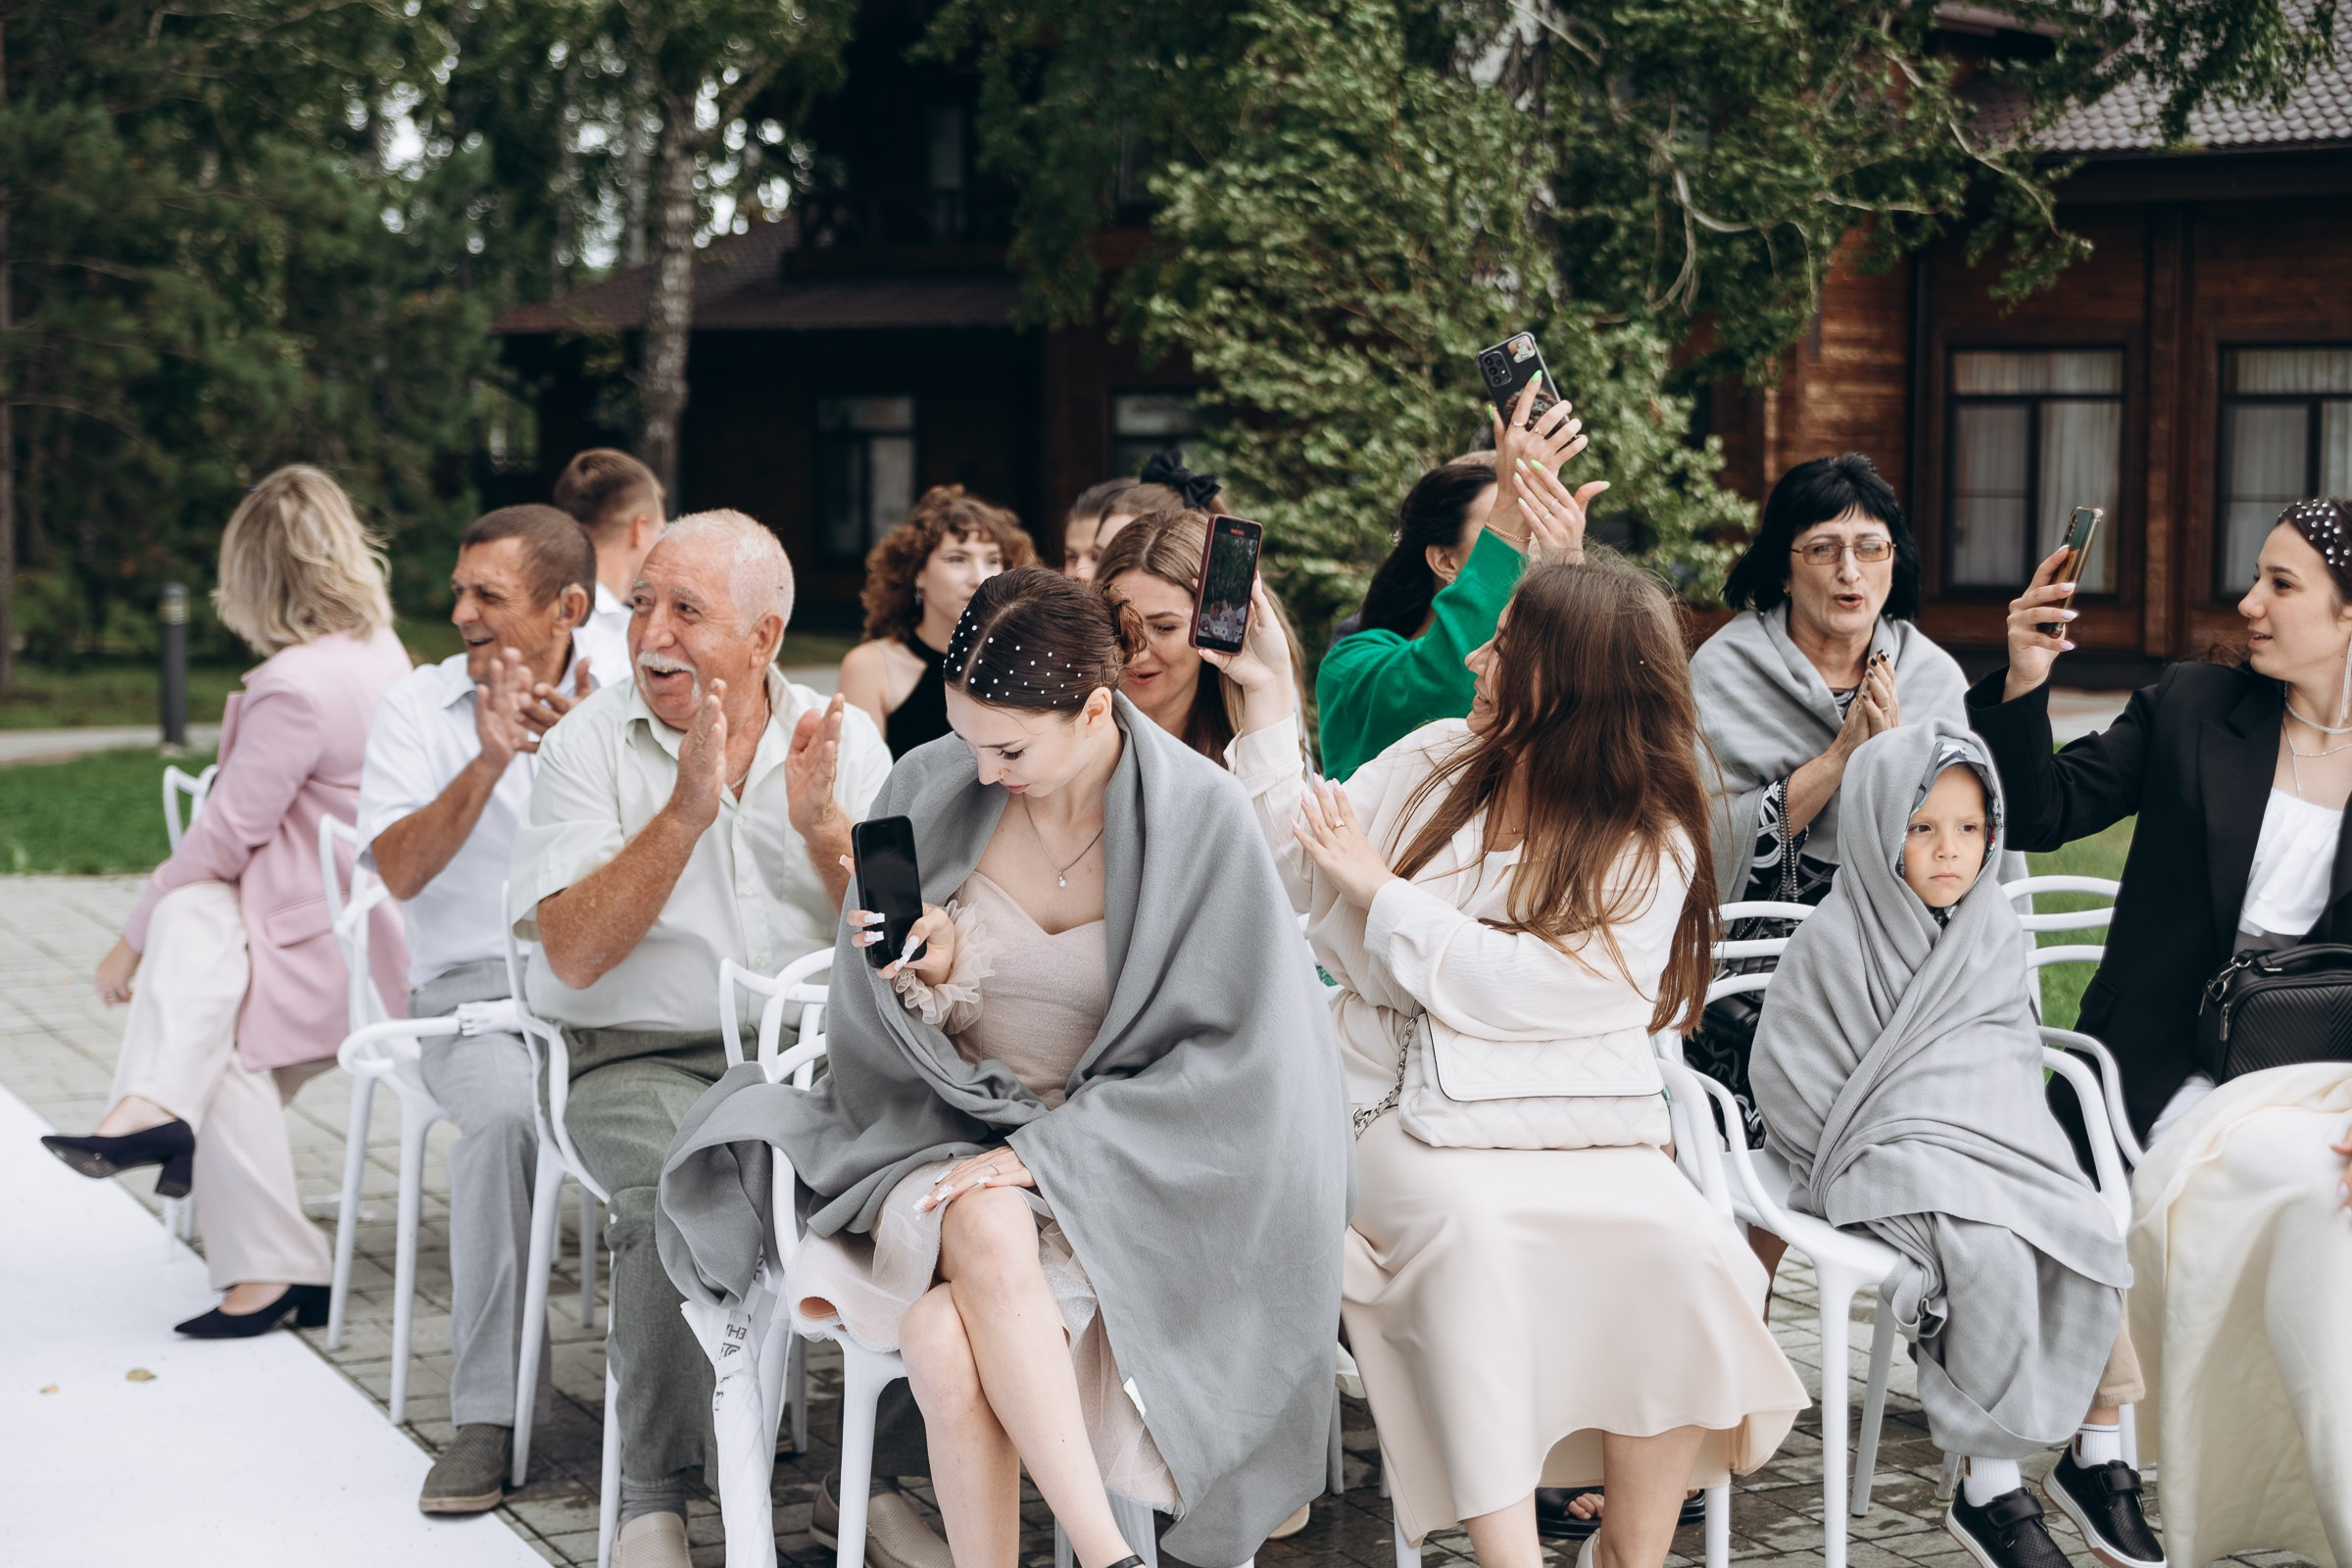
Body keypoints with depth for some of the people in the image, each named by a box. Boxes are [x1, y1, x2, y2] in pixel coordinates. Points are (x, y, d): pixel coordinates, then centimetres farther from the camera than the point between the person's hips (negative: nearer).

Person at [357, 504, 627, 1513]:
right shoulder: (418, 710, 8)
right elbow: (400, 871, -5)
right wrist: (489, 762, -17)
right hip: (476, 985, -1)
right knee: (506, 1111, -35)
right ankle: (487, 1418, -26)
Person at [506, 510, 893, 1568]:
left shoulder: (842, 742, 8)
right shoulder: (588, 745, 2)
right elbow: (573, 955, -10)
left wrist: (825, 828, -14)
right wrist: (686, 809, -18)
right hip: (645, 1060, -2)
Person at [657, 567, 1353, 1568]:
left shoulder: (1200, 820, -9)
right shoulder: (928, 792, -1)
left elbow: (1229, 1054, -9)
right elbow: (897, 1045, 6)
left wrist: (1048, 1148, -17)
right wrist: (931, 970, -18)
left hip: (1112, 1168, -2)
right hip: (937, 1139, 2)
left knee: (946, 1332, -32)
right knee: (988, 1231, -34)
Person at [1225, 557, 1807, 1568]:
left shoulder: (1650, 848, -2)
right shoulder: (1435, 763, 10)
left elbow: (1523, 989, -14)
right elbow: (1297, 873, 12)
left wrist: (1379, 886, -5)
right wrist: (1266, 695, 8)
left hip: (1579, 1128, -1)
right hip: (1415, 1115, 1)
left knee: (1683, 1247, -30)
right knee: (1470, 1226, -34)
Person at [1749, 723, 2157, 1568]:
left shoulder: (1995, 933, 11)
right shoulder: (1832, 940, -5)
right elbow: (1787, 1082, -4)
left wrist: (2005, 1143, 2)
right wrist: (1862, 1157, -8)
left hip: (1992, 1147, 5)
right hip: (1884, 1157, -5)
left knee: (2094, 1237, -18)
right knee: (1991, 1254, -29)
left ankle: (2096, 1456, -3)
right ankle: (1989, 1492, -20)